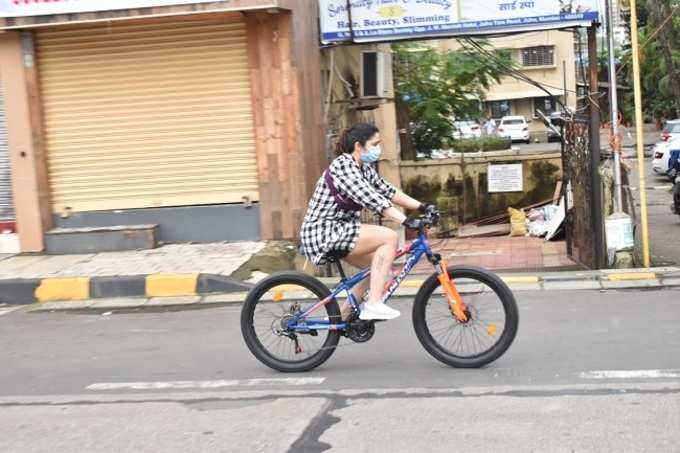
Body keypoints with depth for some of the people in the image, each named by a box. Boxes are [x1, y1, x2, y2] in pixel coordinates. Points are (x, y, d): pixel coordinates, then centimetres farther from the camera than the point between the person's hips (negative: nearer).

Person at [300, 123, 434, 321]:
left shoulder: (364, 168, 11)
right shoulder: (343, 166, -18)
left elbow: (388, 191, 11)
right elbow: (371, 198, -28)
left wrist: (421, 207, 2)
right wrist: (406, 221, -34)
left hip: (337, 232, 10)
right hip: (323, 232, -10)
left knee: (379, 264, 15)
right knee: (389, 237, -18)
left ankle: (344, 316, 21)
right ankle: (373, 305, -18)